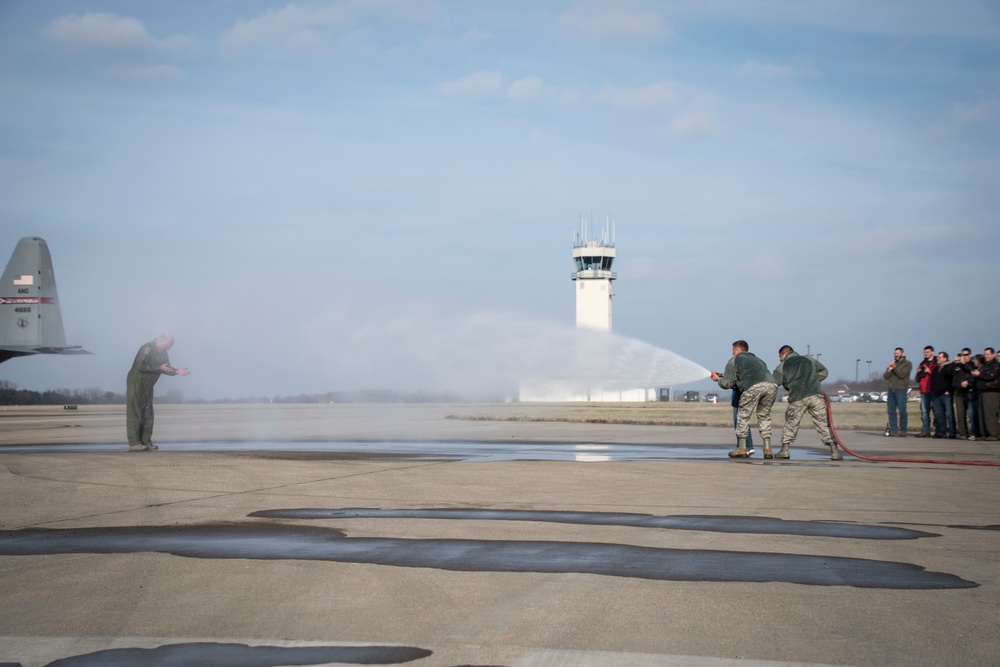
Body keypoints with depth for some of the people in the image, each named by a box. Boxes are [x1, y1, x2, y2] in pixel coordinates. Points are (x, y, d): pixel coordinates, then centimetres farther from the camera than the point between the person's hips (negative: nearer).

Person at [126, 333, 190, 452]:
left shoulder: (162, 352, 9)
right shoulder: (147, 348, -18)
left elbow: (166, 368, 14)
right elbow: (141, 366, -27)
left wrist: (177, 371, -5)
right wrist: (159, 368, -27)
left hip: (147, 386, 9)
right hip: (136, 383, -9)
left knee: (147, 414, 8)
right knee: (135, 413, -9)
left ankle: (145, 442, 11)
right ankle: (134, 443, -11)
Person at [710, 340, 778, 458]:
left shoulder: (734, 360, 23)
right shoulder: (757, 360, 42)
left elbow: (727, 383, 18)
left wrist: (718, 379, 40)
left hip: (754, 386, -5)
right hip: (772, 385, 5)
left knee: (743, 415, 10)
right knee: (764, 415, 20)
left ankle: (742, 449, 11)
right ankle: (767, 450, 14)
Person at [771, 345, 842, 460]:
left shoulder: (782, 366, 16)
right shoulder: (809, 360, 23)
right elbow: (824, 372, 26)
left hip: (797, 399, -1)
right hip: (816, 395, 1)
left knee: (790, 424, 17)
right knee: (823, 423, 5)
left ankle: (784, 450, 15)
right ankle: (834, 451, 0)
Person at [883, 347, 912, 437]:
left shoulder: (907, 364, 2)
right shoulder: (892, 363, 19)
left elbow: (902, 375, -12)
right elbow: (885, 377, 11)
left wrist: (894, 367, -10)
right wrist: (889, 369, -5)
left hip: (901, 390, -6)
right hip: (891, 390, 6)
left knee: (902, 411, -8)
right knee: (891, 411, 1)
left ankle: (902, 430, -5)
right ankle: (893, 430, 4)